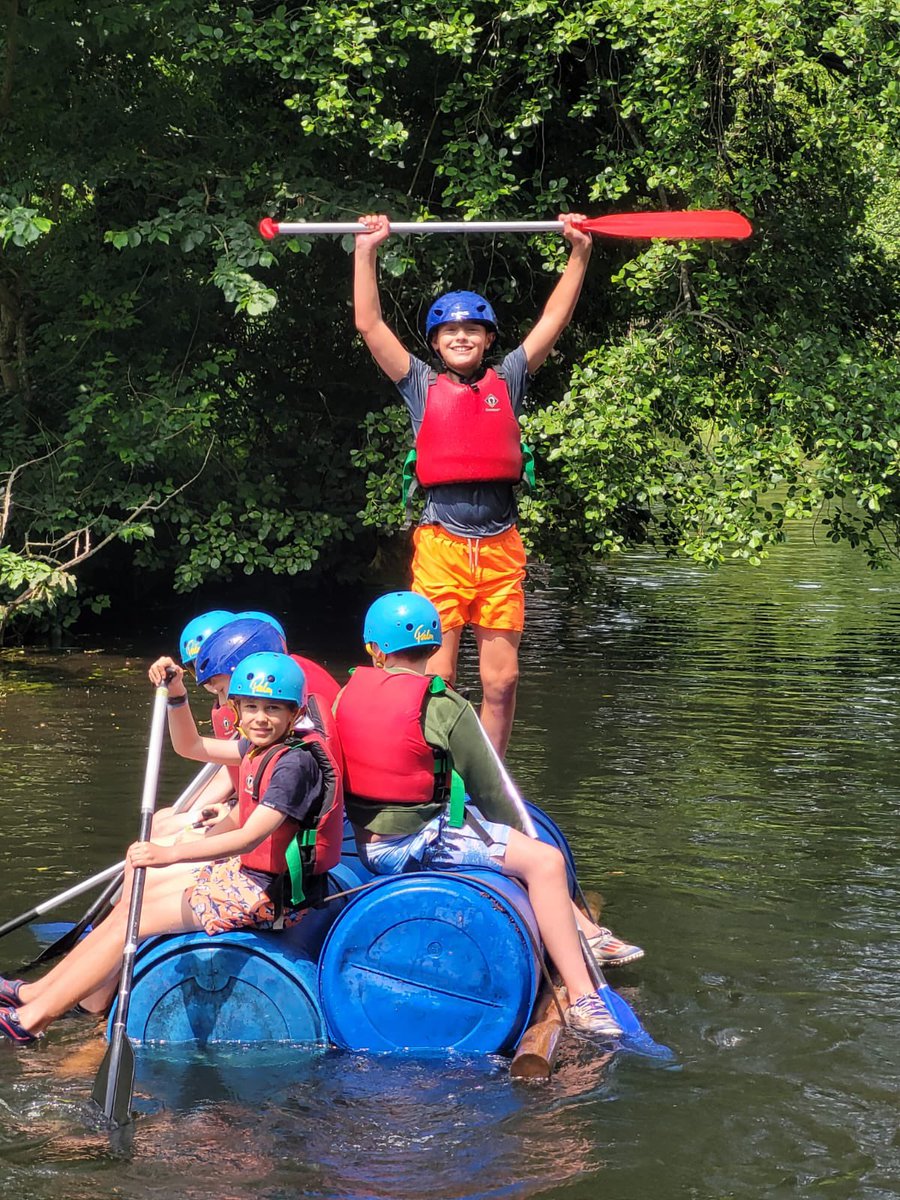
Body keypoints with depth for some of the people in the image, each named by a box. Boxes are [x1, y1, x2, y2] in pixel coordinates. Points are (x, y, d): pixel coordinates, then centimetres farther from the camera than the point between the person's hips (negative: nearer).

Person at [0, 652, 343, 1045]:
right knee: (132, 903, 9)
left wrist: (171, 854, -39)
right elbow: (190, 747, 18)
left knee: (133, 921, -9)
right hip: (246, 872, 10)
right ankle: (36, 991, 15)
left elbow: (251, 837, -31)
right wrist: (175, 693, 0)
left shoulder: (296, 762, -22)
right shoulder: (261, 748, 8)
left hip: (270, 892, -10)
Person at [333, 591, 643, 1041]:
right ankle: (583, 999, -21)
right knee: (545, 860, -13)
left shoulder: (346, 696, 4)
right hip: (419, 842, -8)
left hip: (369, 844, 8)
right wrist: (517, 831, 12)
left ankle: (586, 934, 30)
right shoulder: (445, 708, -14)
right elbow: (489, 790, -7)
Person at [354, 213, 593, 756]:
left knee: (502, 678, 2)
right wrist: (367, 251, 2)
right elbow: (370, 324, 4)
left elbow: (554, 320, 12)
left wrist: (580, 252, 9)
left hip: (501, 547, 2)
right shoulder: (422, 385, 8)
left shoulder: (506, 382, 12)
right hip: (441, 542, -2)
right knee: (436, 680, -3)